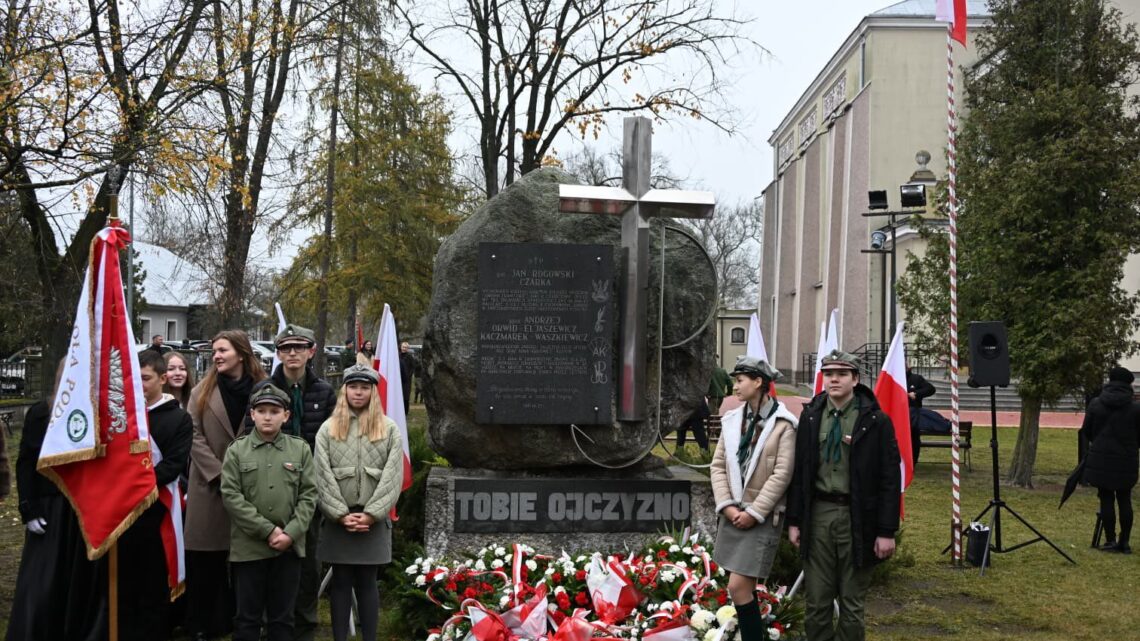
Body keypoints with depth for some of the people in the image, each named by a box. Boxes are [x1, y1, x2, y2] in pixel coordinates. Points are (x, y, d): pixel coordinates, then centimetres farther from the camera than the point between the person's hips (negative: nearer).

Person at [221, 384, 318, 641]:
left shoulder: (300, 449, 5)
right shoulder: (236, 450, 1)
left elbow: (309, 494, 2)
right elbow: (231, 496, -7)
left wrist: (291, 533, -11)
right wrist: (268, 530, -13)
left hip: (289, 546, 1)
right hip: (248, 547, -1)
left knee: (283, 617, 10)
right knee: (247, 617, 6)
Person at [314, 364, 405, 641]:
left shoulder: (390, 429, 5)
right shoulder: (328, 429, 6)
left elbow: (392, 477, -3)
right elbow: (323, 477, -2)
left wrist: (370, 514, -12)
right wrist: (341, 514, -11)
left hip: (374, 519, 0)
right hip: (338, 519, 0)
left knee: (367, 582, 5)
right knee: (341, 581, 6)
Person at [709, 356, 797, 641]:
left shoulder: (783, 424, -9)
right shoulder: (732, 420, 7)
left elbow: (782, 474, -13)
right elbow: (718, 465, 5)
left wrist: (754, 512, -13)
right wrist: (727, 506, -6)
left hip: (762, 517, -6)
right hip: (732, 514, 6)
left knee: (738, 587, -11)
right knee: (745, 588, 13)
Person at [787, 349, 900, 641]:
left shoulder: (875, 420, -5)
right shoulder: (810, 416, 5)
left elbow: (889, 479, -5)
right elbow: (798, 471, 8)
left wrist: (887, 531, -8)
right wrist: (794, 520, 5)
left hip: (857, 518, -3)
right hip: (818, 514, 3)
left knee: (852, 603, 8)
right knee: (816, 601, 8)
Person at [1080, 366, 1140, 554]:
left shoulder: (1095, 404, -3)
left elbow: (1086, 430, 5)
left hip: (1101, 459, 0)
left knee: (1106, 499, 5)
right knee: (1124, 500, 9)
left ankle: (1111, 540, 5)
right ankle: (1124, 541, 11)